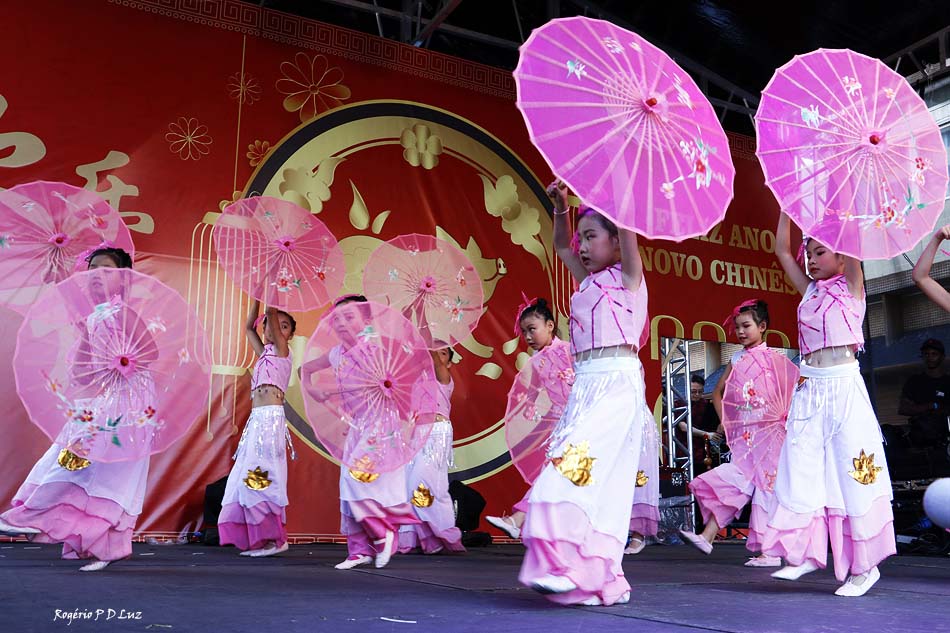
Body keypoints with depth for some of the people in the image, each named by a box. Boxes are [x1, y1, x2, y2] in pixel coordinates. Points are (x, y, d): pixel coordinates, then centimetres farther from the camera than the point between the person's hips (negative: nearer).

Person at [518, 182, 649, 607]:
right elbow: (559, 246, 32)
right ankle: (602, 581, 6)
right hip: (585, 385, 7)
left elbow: (626, 224, -10)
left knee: (581, 465, -20)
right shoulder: (589, 281, 21)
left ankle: (575, 567, -22)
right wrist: (561, 206, 22)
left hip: (615, 383, -7)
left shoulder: (627, 275, 3)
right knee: (598, 478, 3)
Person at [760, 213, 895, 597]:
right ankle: (805, 553, 9)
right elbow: (782, 251, 17)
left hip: (843, 385, -5)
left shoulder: (851, 287, 5)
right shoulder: (810, 291, 18)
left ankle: (865, 564, 5)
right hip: (810, 388, 5)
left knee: (852, 472, -4)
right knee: (802, 472, 1)